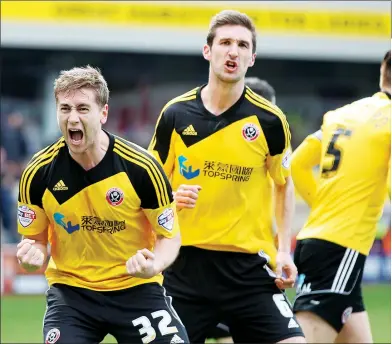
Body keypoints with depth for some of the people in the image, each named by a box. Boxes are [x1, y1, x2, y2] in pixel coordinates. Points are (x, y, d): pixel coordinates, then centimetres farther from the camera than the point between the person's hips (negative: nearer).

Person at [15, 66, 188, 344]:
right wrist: (34, 254, -20)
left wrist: (153, 265, -25)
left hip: (136, 288, -1)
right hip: (70, 291, 1)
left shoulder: (141, 167, -15)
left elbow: (170, 235, -3)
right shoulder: (38, 174, -10)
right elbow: (34, 237, 4)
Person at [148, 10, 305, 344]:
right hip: (186, 263, 1)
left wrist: (284, 249, 3)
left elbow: (284, 184, 13)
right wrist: (171, 197, -12)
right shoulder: (175, 114, 0)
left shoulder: (269, 120, -2)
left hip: (250, 266, -1)